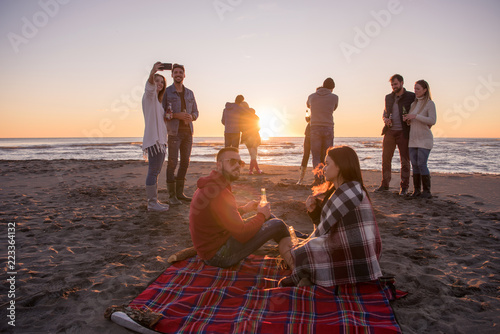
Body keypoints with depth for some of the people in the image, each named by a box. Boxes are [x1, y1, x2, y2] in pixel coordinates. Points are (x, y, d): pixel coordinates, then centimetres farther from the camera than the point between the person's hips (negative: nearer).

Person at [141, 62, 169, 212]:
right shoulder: (148, 95, -2)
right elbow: (150, 85, -25)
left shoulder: (157, 100, 25)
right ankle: (152, 203, -7)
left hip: (160, 139, 10)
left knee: (155, 172, 11)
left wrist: (167, 116, 11)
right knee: (153, 171, -10)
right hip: (153, 139, -10)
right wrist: (152, 73, -45)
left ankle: (154, 201, 18)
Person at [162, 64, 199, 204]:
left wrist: (191, 117, -7)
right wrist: (176, 115, -18)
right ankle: (172, 195, 2)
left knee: (185, 163, 7)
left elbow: (195, 111, 16)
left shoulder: (189, 93, 15)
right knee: (172, 163, -6)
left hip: (188, 131, 5)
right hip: (174, 132, -5)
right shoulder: (166, 92, 0)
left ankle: (180, 193, 17)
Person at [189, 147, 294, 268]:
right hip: (218, 256, -10)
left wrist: (243, 209, 13)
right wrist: (261, 215, -9)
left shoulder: (210, 184, 6)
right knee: (277, 225, -10)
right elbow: (242, 235, -25)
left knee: (268, 216, 13)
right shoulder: (220, 193, -27)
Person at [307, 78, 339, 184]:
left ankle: (317, 179, -7)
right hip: (328, 129, 0)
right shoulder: (334, 97, 2)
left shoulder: (311, 97, 7)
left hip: (315, 129, 0)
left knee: (316, 156, 3)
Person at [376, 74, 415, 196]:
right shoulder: (388, 97, 14)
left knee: (405, 160, 2)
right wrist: (385, 119, 1)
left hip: (403, 132, -4)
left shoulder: (411, 97, 0)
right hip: (389, 132, 4)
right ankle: (385, 184, 14)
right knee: (385, 159, 4)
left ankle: (404, 186, 12)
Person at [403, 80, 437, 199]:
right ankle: (416, 190, 9)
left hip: (425, 139, -6)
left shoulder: (430, 103, -6)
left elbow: (432, 121, -17)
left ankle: (427, 191, -2)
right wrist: (407, 119, -1)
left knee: (422, 164, -12)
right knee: (414, 164, 3)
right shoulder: (414, 104, 13)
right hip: (413, 139, 6)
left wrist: (415, 116, -21)